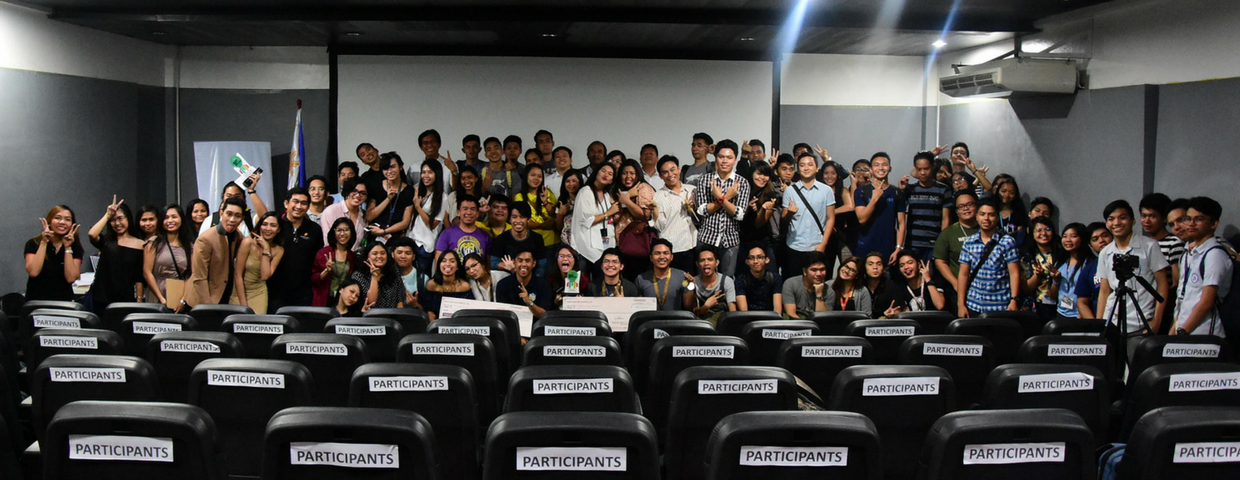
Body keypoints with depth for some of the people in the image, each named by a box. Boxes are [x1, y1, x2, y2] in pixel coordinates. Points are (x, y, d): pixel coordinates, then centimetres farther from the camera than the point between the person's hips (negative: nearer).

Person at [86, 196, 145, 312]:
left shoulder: (140, 244, 4)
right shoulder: (106, 241, 6)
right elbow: (91, 234, -18)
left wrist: (139, 300, 0)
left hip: (126, 299, -1)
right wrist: (108, 215, -9)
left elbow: (139, 277, 4)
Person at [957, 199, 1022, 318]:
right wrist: (961, 304, 2)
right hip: (973, 306, 3)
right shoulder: (969, 242, 7)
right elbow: (963, 274, 6)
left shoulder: (1007, 242, -1)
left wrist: (1013, 301, -13)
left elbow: (1014, 273, -4)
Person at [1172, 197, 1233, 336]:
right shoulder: (1188, 254, 16)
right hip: (1183, 332, 7)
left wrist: (1182, 332, -13)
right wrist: (1174, 330, 11)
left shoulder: (1215, 255, -9)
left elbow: (1207, 302, -14)